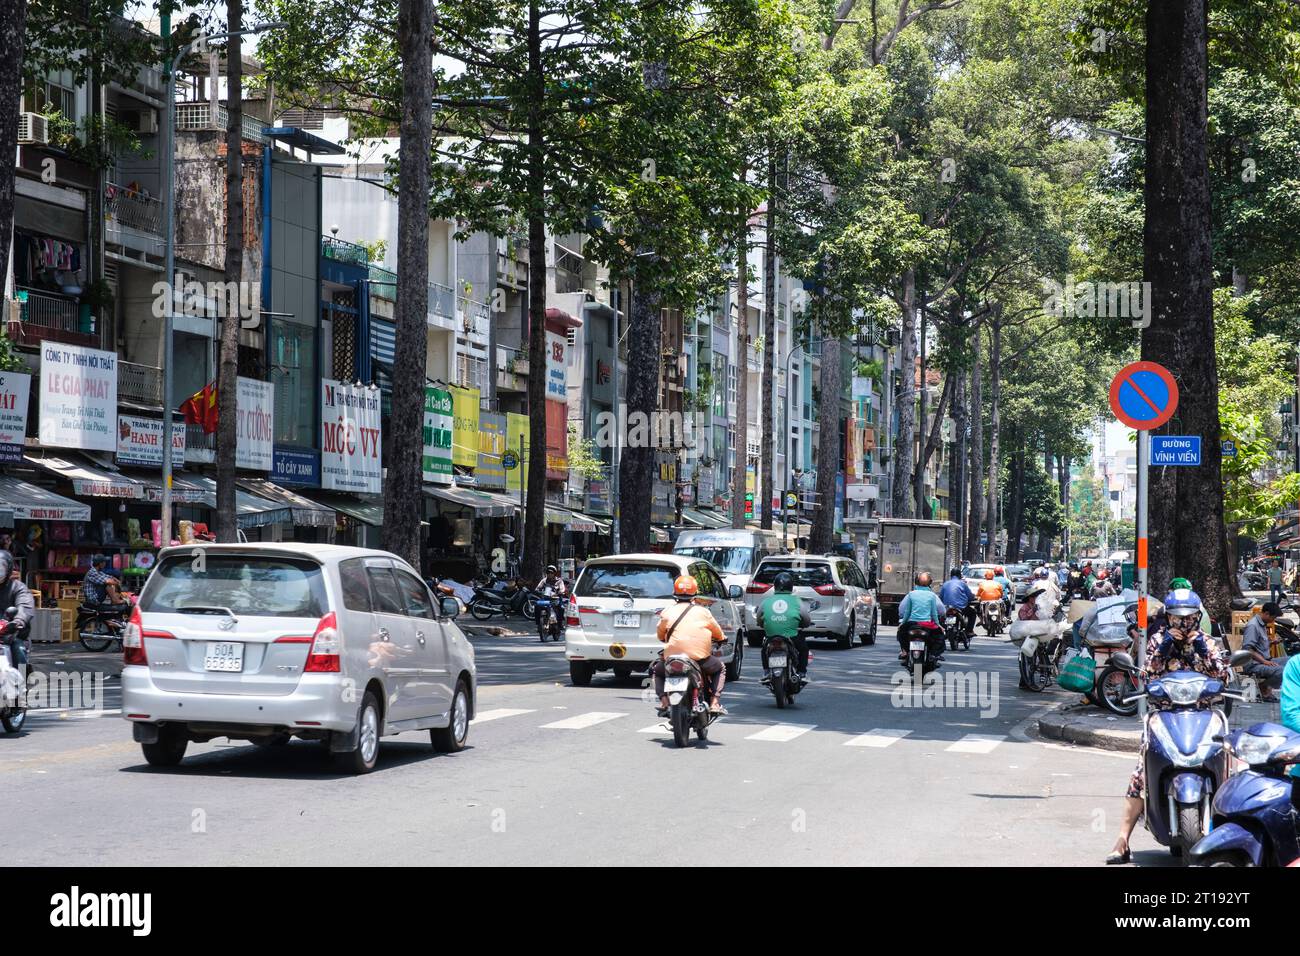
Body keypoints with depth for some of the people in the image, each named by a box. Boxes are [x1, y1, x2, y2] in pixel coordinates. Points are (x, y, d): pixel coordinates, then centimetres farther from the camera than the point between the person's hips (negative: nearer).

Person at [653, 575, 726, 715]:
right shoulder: (703, 612, 5)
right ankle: (714, 703, 11)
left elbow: (660, 635, 16)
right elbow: (717, 632, 19)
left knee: (657, 670, 30)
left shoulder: (667, 613, 5)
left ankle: (664, 702, 8)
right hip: (701, 659, -1)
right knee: (719, 668, 28)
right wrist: (721, 638, 42)